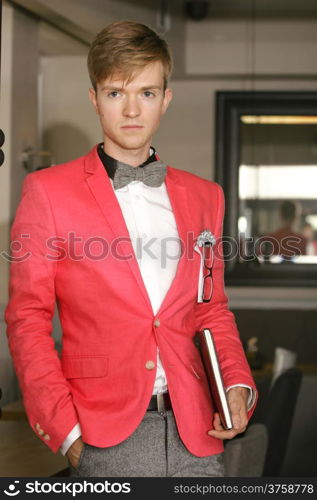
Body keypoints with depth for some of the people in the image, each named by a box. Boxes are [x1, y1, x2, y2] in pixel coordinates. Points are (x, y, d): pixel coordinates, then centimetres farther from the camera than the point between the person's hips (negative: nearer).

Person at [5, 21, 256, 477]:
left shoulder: (203, 196, 13)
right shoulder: (49, 191, 1)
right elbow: (28, 319, 0)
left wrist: (238, 386, 1)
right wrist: (65, 431, -8)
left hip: (196, 436, 4)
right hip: (105, 438, -3)